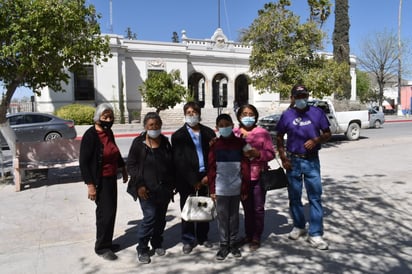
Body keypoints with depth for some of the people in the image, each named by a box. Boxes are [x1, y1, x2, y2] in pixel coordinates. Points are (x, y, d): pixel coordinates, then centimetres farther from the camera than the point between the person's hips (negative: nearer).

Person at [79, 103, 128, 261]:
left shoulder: (109, 132, 5)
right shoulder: (90, 135, -17)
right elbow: (83, 162, -19)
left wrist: (123, 168, 26)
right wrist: (90, 184, -21)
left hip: (111, 178, 8)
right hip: (100, 181, -8)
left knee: (111, 211, 14)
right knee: (106, 212, -3)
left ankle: (107, 243, 30)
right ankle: (101, 247, 14)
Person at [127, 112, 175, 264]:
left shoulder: (165, 142, 7)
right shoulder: (139, 142, -4)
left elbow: (171, 164, 14)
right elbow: (131, 165, -4)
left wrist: (172, 183, 10)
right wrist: (139, 185, -11)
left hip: (164, 188, 4)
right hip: (147, 189, -4)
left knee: (161, 217, 12)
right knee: (150, 217, -9)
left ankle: (157, 243, 31)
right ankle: (142, 248, 8)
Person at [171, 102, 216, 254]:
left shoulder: (208, 133, 8)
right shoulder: (178, 136, 1)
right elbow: (179, 161, -5)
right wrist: (193, 181, -10)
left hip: (205, 177, 2)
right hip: (187, 180, -2)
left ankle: (202, 237, 26)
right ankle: (188, 240, 19)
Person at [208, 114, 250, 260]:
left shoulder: (240, 143, -2)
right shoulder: (215, 145, 0)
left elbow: (245, 167, -1)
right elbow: (211, 169, 1)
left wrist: (245, 189, -2)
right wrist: (212, 189, -1)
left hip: (236, 188, 0)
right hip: (220, 189, 0)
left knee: (234, 217, 13)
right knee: (222, 217, 9)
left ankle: (233, 243, 27)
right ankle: (224, 245, 21)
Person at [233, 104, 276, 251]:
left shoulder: (263, 133, -1)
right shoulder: (234, 133, 5)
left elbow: (271, 154, -3)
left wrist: (257, 153, -18)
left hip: (258, 176, -2)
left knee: (258, 208, 3)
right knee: (247, 208, 12)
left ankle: (256, 237, 18)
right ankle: (248, 235, 27)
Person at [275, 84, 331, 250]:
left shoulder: (317, 113, 0)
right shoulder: (287, 115, 1)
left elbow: (327, 133, 6)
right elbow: (279, 138, 7)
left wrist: (316, 140, -15)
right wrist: (283, 158, -3)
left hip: (312, 161, -1)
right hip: (293, 160, 1)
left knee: (315, 197, -1)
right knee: (294, 196, 12)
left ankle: (315, 234, 7)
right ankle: (299, 226, 31)